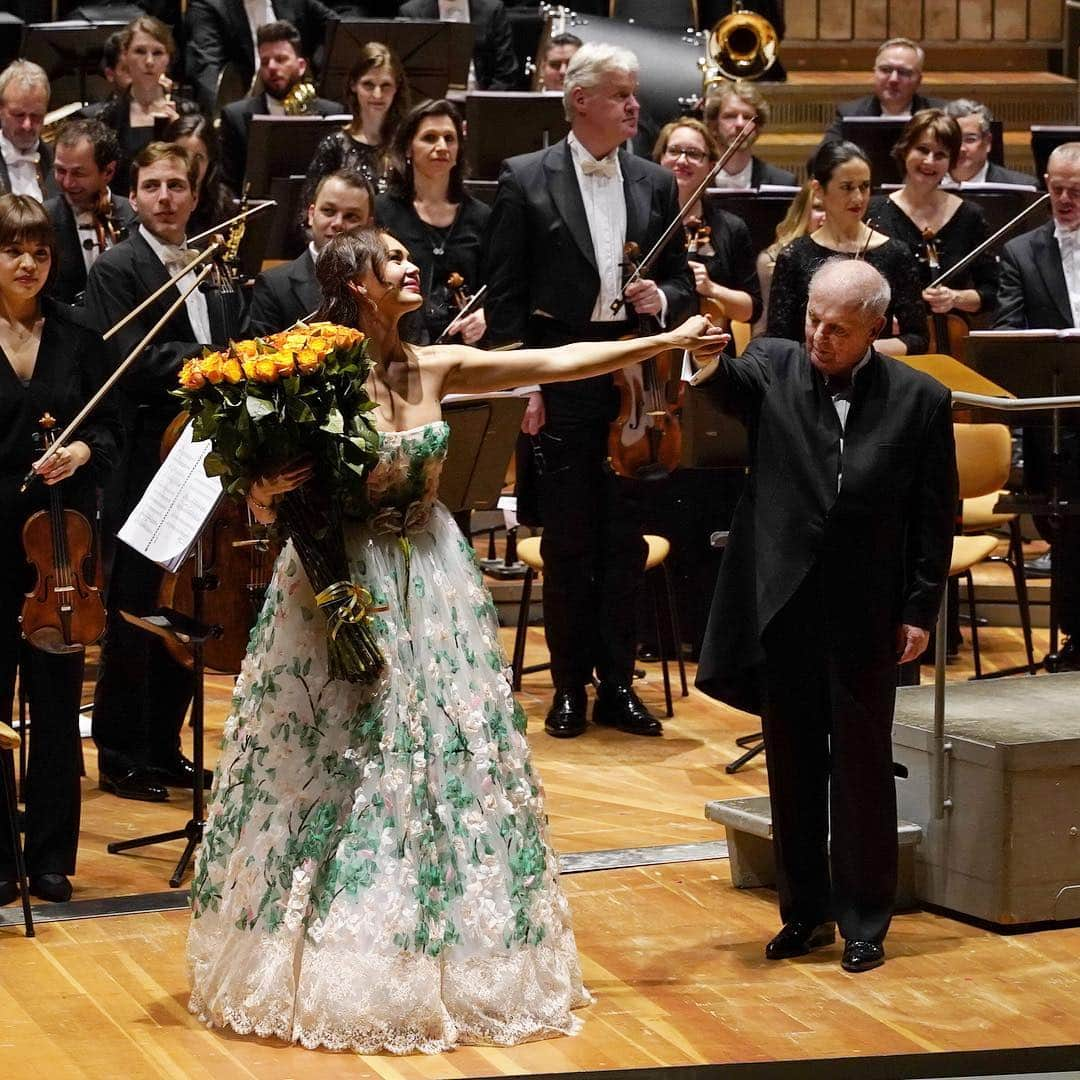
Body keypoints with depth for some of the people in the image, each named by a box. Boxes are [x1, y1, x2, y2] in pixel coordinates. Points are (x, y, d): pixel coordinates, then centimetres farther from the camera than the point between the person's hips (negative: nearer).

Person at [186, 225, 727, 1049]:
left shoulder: (434, 367, 1)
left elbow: (559, 362, 5)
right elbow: (262, 500, -8)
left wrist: (670, 340, 6)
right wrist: (271, 490, -32)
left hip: (427, 586, 5)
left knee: (445, 754, 7)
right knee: (345, 766, 0)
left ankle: (440, 959, 18)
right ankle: (339, 962, 11)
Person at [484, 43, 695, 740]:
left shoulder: (656, 184, 8)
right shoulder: (527, 180, -2)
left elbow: (682, 280, 14)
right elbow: (505, 293, -3)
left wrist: (663, 298, -9)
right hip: (561, 381, -3)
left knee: (626, 539, 6)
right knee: (568, 541, 4)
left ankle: (618, 684, 15)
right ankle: (570, 686, 13)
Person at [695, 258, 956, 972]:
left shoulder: (920, 399, -3)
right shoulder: (773, 368, 0)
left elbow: (937, 516, 0)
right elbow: (728, 387, -21)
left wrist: (921, 610, -3)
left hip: (864, 618, -2)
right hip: (783, 609, 2)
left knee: (863, 770, 5)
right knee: (793, 769, 11)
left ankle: (864, 921, 16)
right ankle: (805, 912, 23)